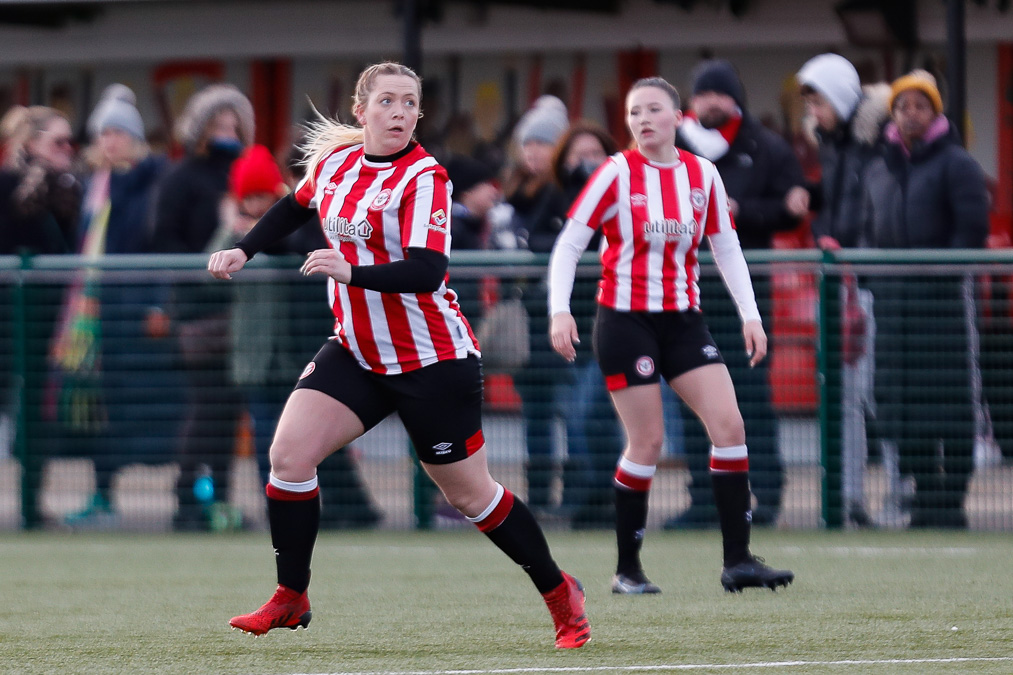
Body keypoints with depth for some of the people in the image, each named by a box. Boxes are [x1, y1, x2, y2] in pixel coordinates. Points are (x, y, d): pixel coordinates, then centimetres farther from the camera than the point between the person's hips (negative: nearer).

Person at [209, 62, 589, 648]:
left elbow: (426, 273, -30)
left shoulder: (424, 178, -17)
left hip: (433, 361, -5)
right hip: (357, 352, 5)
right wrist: (244, 251, 17)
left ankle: (560, 593, 22)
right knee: (289, 452, -12)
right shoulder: (335, 161, 2)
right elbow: (296, 208, 26)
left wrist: (351, 272, -43)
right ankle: (292, 600, 1)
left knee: (470, 495, 2)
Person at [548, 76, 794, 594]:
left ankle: (737, 560, -4)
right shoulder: (617, 173, -7)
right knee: (647, 441, -8)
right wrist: (559, 312, -16)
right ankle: (627, 569, 5)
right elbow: (568, 244, -5)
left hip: (682, 318, 4)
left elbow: (726, 248, 12)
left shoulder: (702, 175, 4)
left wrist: (750, 315, 5)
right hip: (625, 317, -4)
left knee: (728, 423, -8)